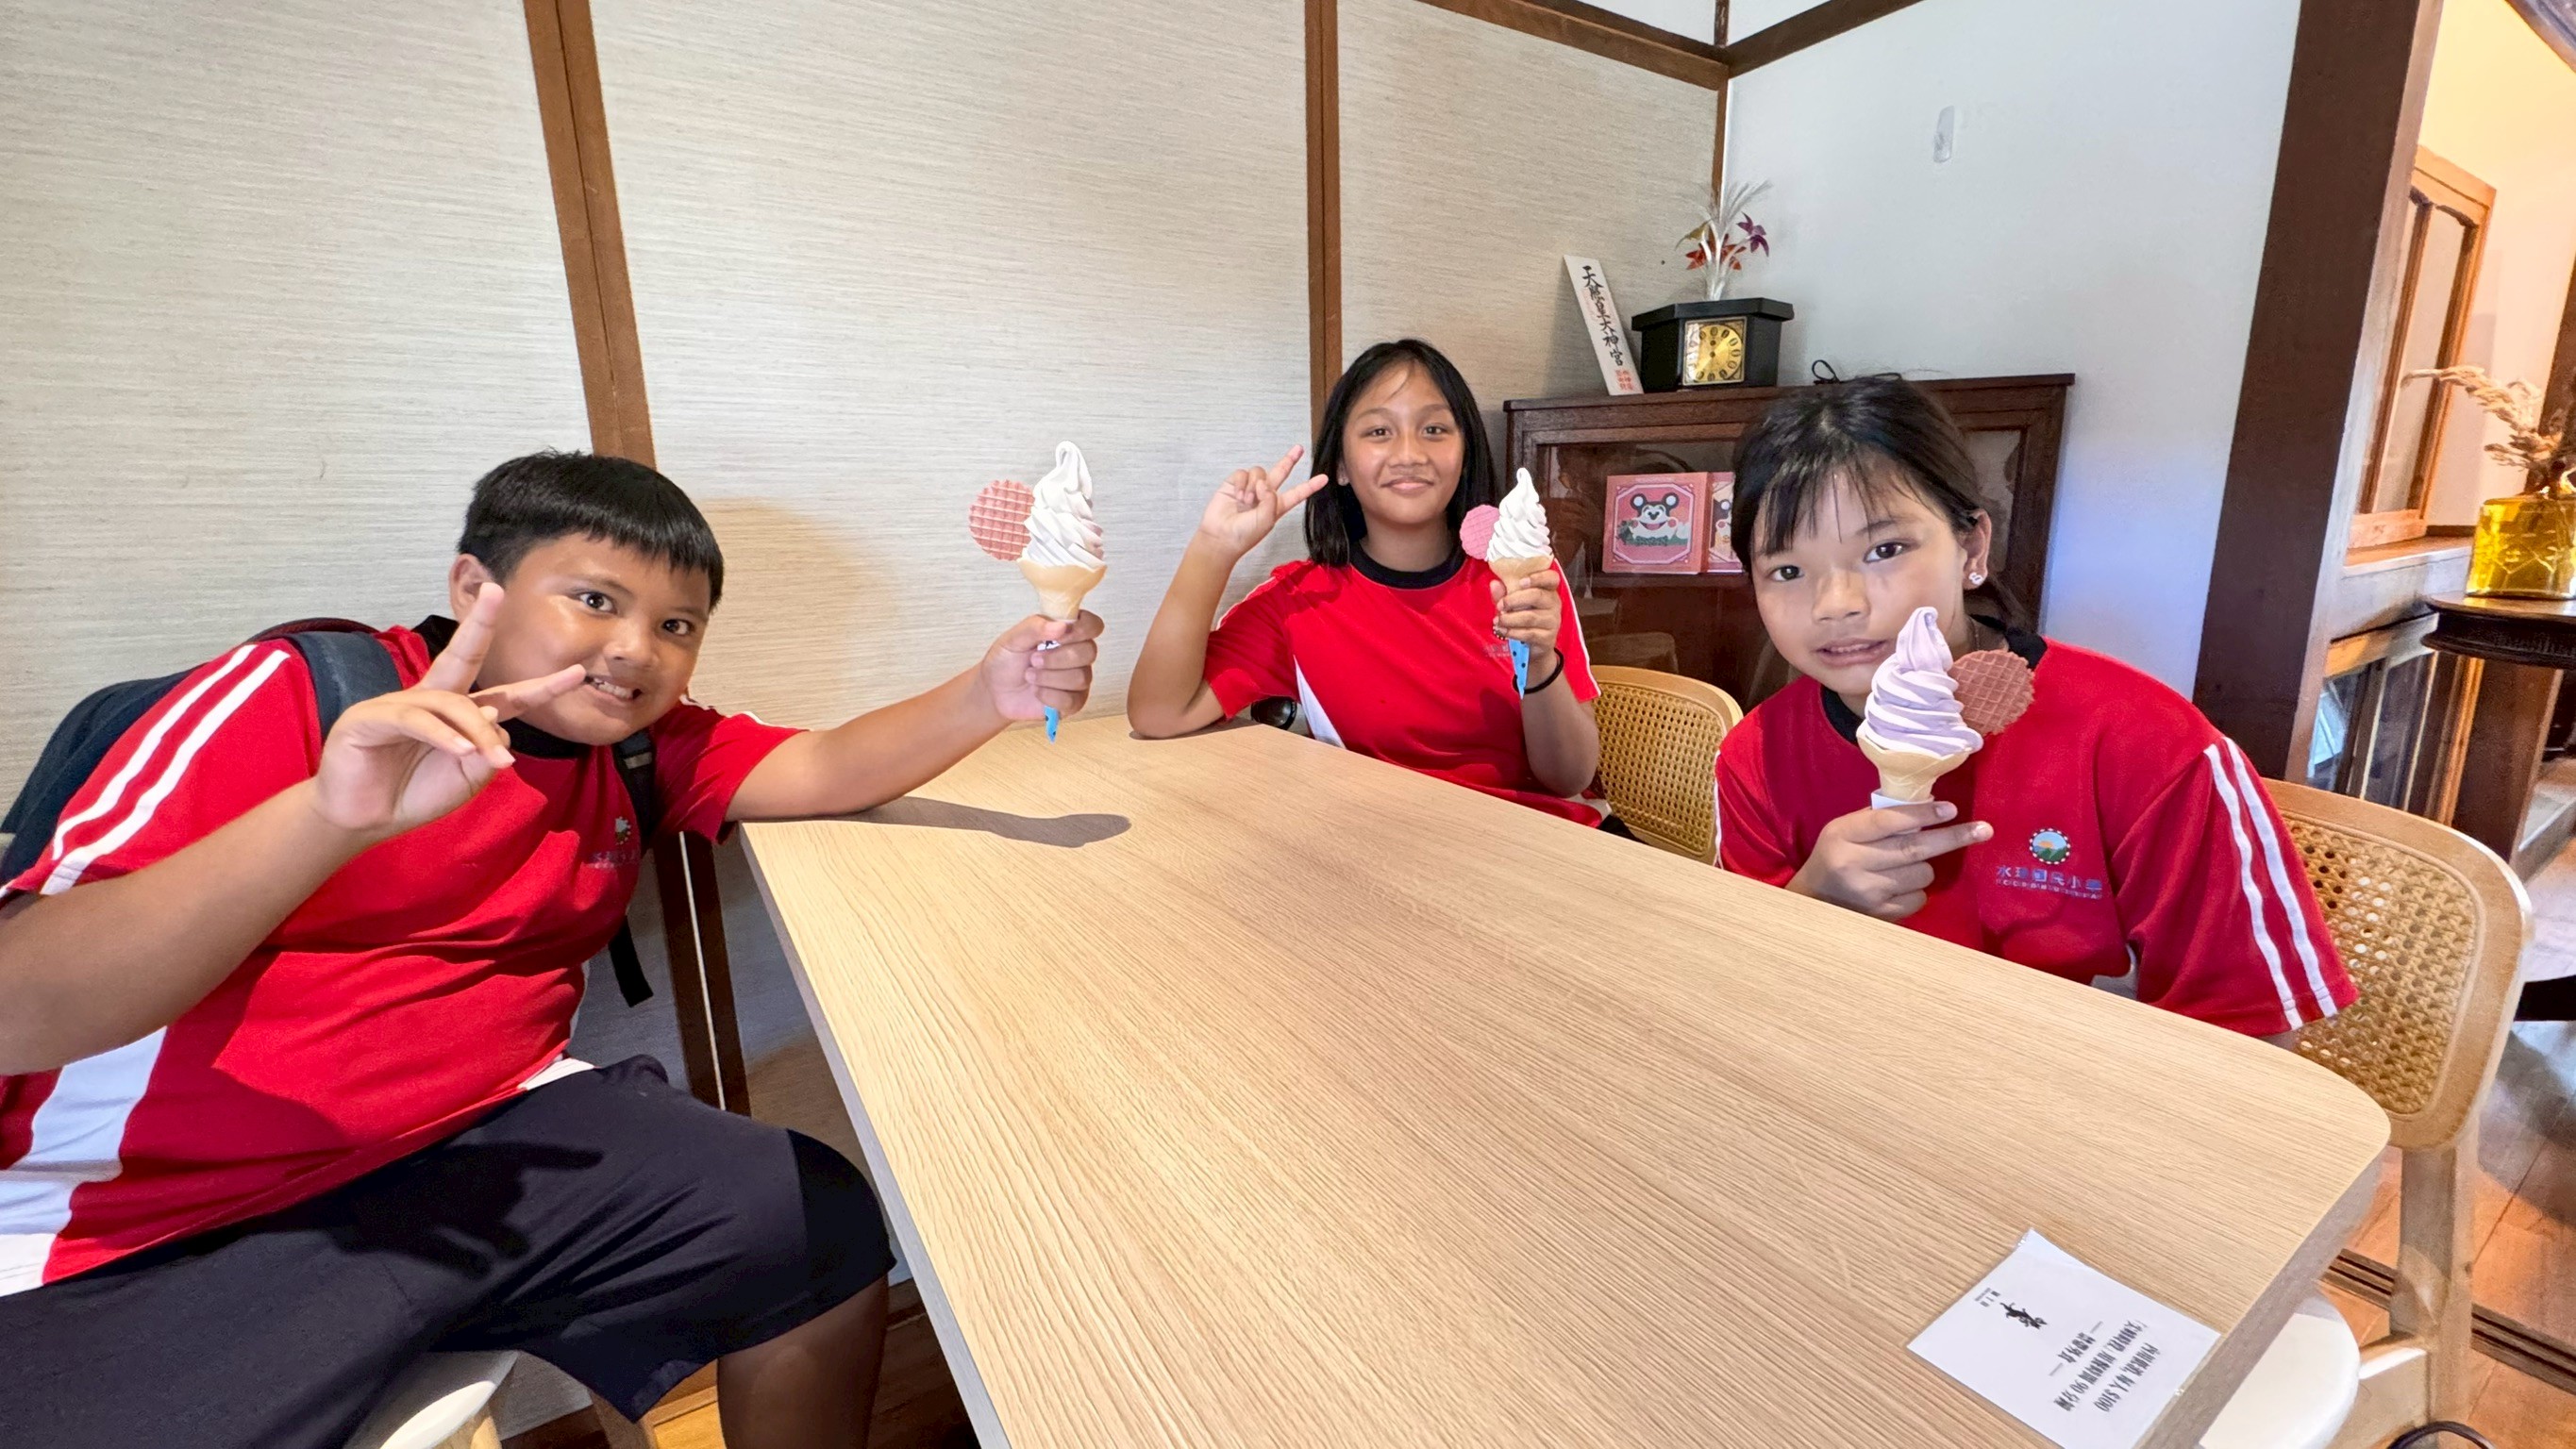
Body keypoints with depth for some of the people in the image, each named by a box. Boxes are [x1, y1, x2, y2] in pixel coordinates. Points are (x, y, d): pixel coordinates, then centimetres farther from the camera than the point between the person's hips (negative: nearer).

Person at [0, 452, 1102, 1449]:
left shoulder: (640, 749, 6)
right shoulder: (291, 693, -11)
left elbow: (825, 772, -2)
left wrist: (989, 695, -20)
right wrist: (332, 814, -36)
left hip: (489, 1146, 5)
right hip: (157, 1231, -4)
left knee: (824, 1229, -7)